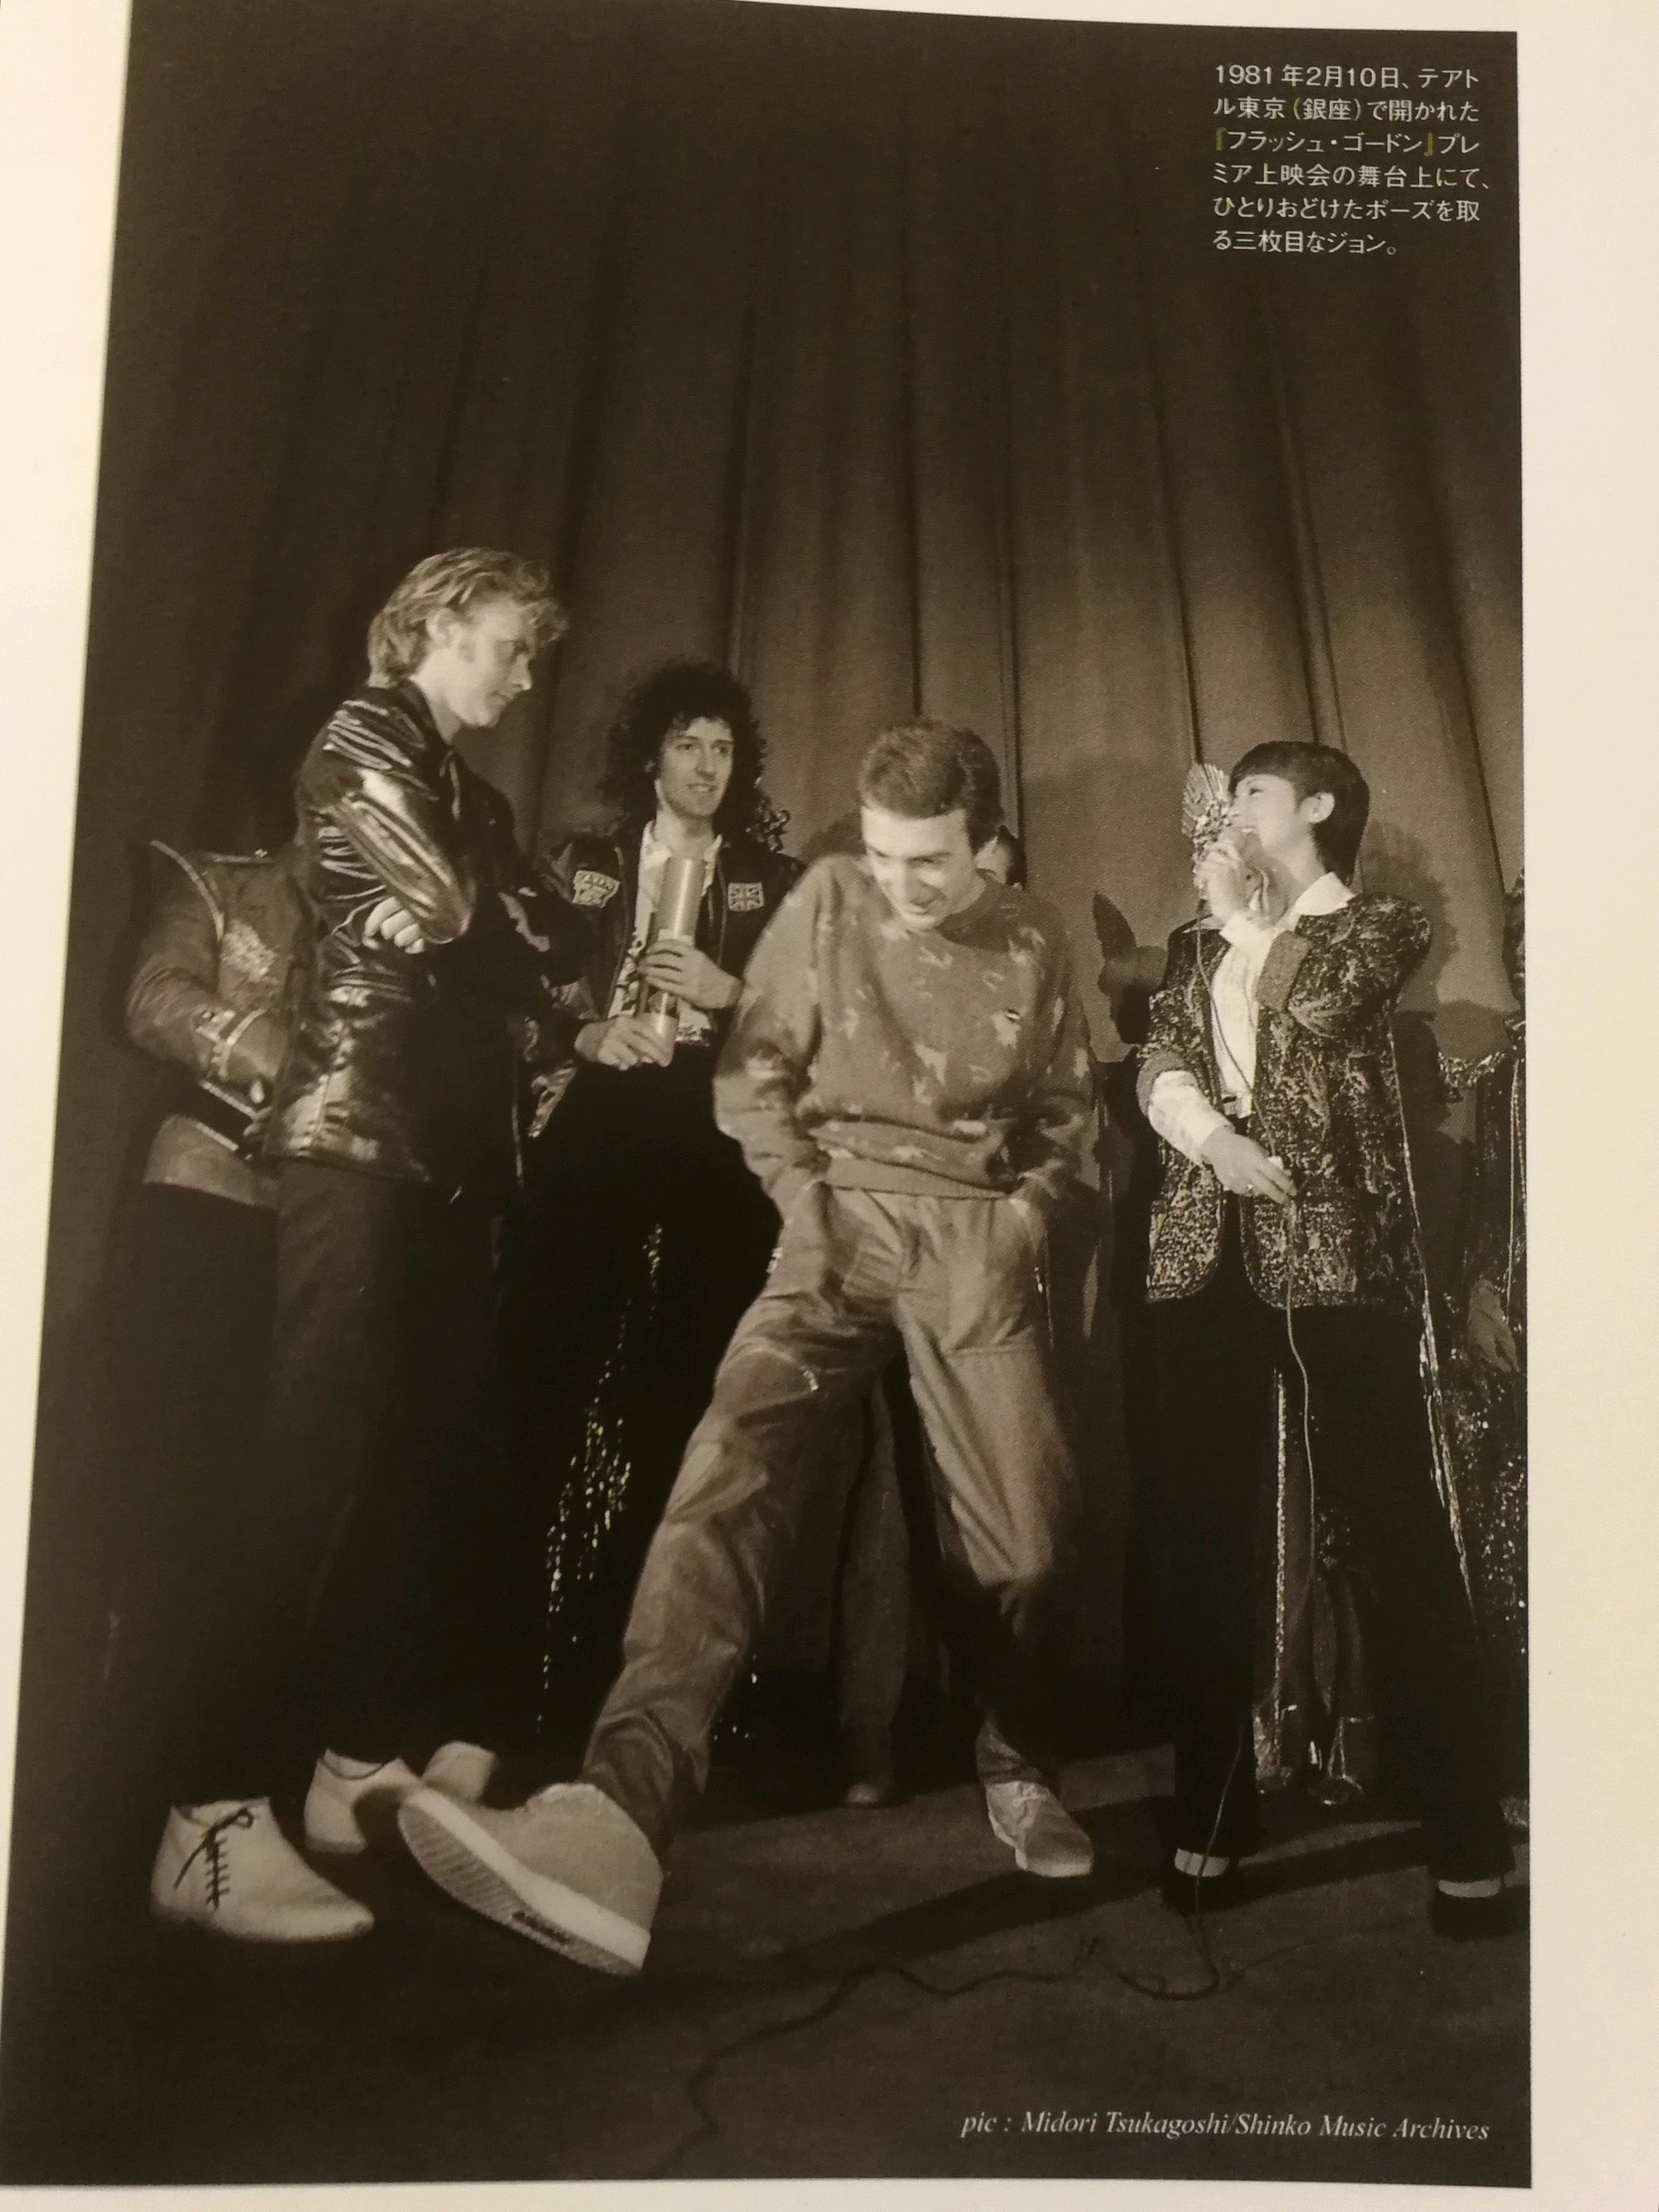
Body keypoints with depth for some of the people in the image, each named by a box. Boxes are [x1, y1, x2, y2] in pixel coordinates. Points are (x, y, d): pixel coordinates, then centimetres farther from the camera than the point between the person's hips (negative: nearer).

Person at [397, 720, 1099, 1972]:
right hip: (844, 1218, -1)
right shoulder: (827, 899, 5)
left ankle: (1018, 1773, 25)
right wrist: (802, 1191, -4)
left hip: (980, 1232, 2)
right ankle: (622, 1811, -38)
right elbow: (753, 1067, 7)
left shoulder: (1034, 941, 9)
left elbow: (1067, 1106, 18)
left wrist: (1029, 1211, 4)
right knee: (734, 1466, -24)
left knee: (1023, 1521, -3)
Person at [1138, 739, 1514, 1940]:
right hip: (1209, 1254, 4)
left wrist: (1245, 915, 4)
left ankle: (1470, 1836, 4)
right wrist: (1217, 1141, -13)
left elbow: (1313, 1006, -10)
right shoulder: (1199, 942, 21)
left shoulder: (1382, 924, 9)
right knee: (1205, 1534, 3)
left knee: (1398, 1528, -5)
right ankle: (1213, 1815, 15)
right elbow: (1158, 1066, 6)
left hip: (1338, 1252, -4)